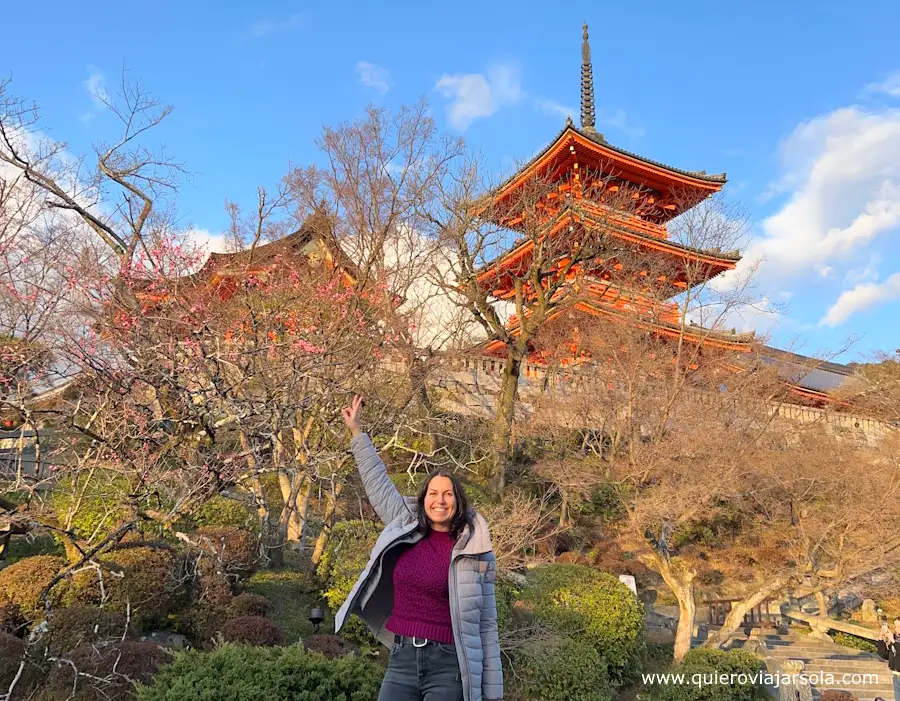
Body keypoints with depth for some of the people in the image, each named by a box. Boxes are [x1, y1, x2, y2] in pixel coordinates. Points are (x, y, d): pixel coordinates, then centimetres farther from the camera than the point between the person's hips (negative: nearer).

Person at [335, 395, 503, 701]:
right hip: (401, 659, 3)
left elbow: (486, 625, 1)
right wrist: (356, 431, 16)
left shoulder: (476, 554, -3)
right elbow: (378, 483, 13)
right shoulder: (405, 530, 4)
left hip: (448, 666, -3)